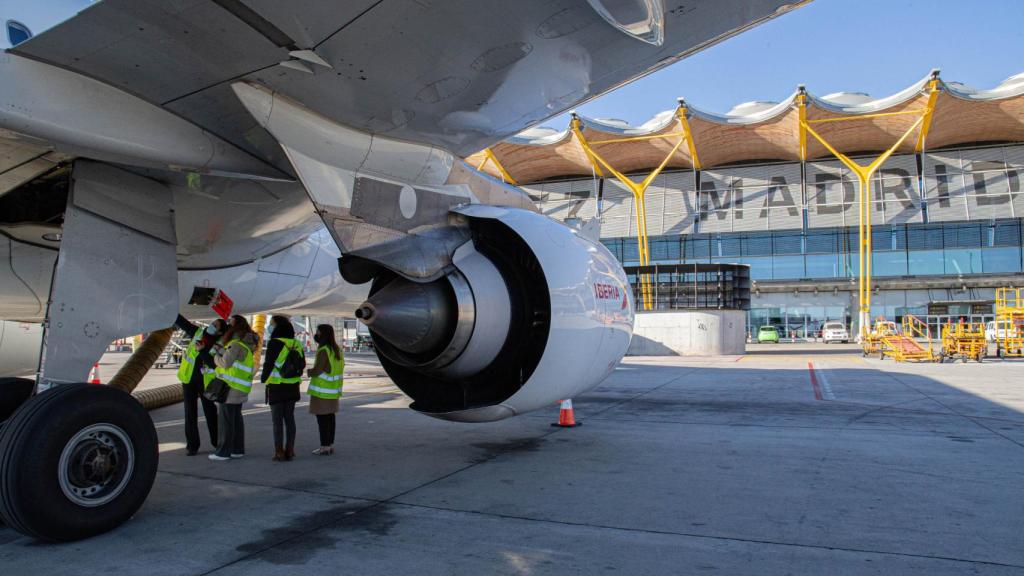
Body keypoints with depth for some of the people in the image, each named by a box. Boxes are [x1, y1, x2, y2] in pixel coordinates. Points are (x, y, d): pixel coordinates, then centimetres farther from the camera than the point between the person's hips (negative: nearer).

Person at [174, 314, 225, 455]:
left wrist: (202, 350, -31)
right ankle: (192, 445, 12)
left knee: (210, 411, 7)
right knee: (190, 413, 4)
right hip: (189, 379, 2)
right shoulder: (197, 332, -4)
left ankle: (216, 441, 22)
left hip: (206, 381, -2)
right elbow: (181, 321, -1)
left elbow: (215, 364, -23)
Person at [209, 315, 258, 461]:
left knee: (225, 419, -3)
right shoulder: (245, 344, 14)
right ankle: (238, 449, 20)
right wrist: (220, 351, -1)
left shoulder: (236, 345, -17)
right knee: (236, 418, 14)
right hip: (240, 389, 9)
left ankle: (223, 451, 2)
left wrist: (216, 356, -1)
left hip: (230, 388, -9)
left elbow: (225, 363, -19)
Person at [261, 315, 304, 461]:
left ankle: (279, 452, 2)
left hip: (276, 386, -6)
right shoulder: (296, 344, 5)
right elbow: (302, 364, 11)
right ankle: (290, 451, 13)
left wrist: (264, 378, 1)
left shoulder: (274, 343, -15)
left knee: (277, 419, 1)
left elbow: (268, 364, -14)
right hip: (292, 386, 6)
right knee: (289, 418, 11)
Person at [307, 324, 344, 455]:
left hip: (322, 390, -9)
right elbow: (341, 366, 18)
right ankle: (330, 445, 19)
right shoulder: (337, 349, 9)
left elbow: (317, 371, -23)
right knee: (330, 416, 13)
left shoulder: (324, 351, -18)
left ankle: (325, 447, 0)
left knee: (322, 417, -3)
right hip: (333, 389, 9)